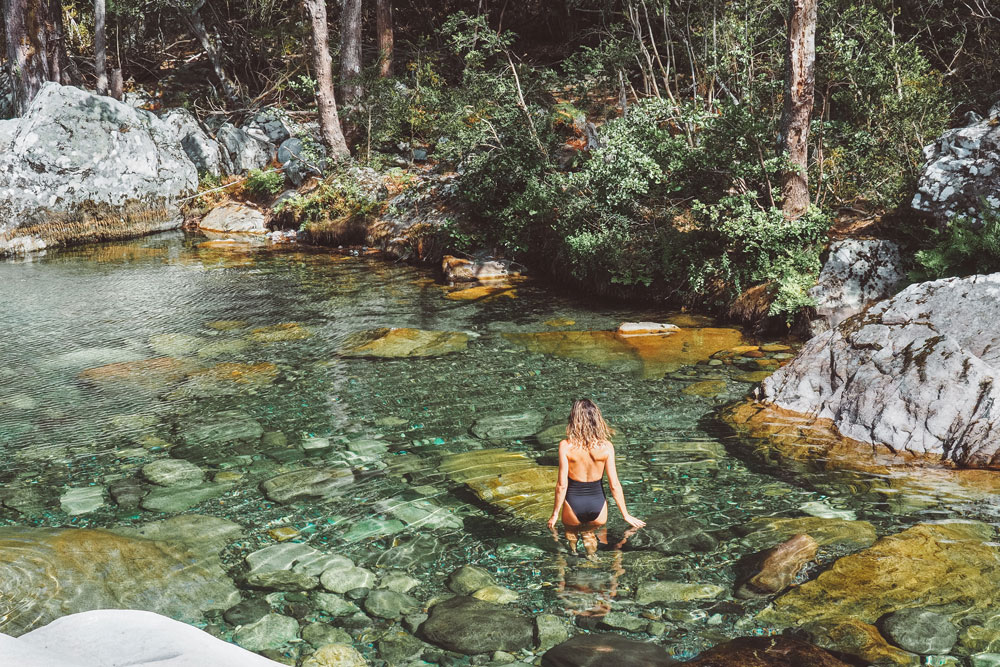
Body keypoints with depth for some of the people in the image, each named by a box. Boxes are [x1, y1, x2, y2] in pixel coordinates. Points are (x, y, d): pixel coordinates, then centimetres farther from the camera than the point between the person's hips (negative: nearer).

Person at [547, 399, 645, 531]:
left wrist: (555, 514, 3)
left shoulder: (565, 446, -14)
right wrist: (626, 515, 5)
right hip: (597, 504, 1)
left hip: (573, 505, -1)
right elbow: (614, 485, -6)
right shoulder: (606, 447, -10)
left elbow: (562, 485, -10)